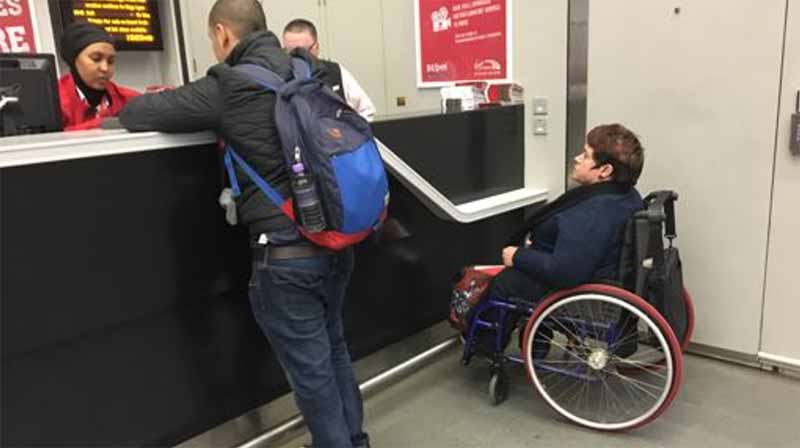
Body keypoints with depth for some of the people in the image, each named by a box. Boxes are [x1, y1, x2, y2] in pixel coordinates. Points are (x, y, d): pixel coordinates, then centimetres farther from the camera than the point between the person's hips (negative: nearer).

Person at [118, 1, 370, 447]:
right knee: (333, 347, 23)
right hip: (337, 240, 7)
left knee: (311, 369, 9)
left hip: (287, 254, -7)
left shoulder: (228, 88, -10)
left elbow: (136, 113, -6)